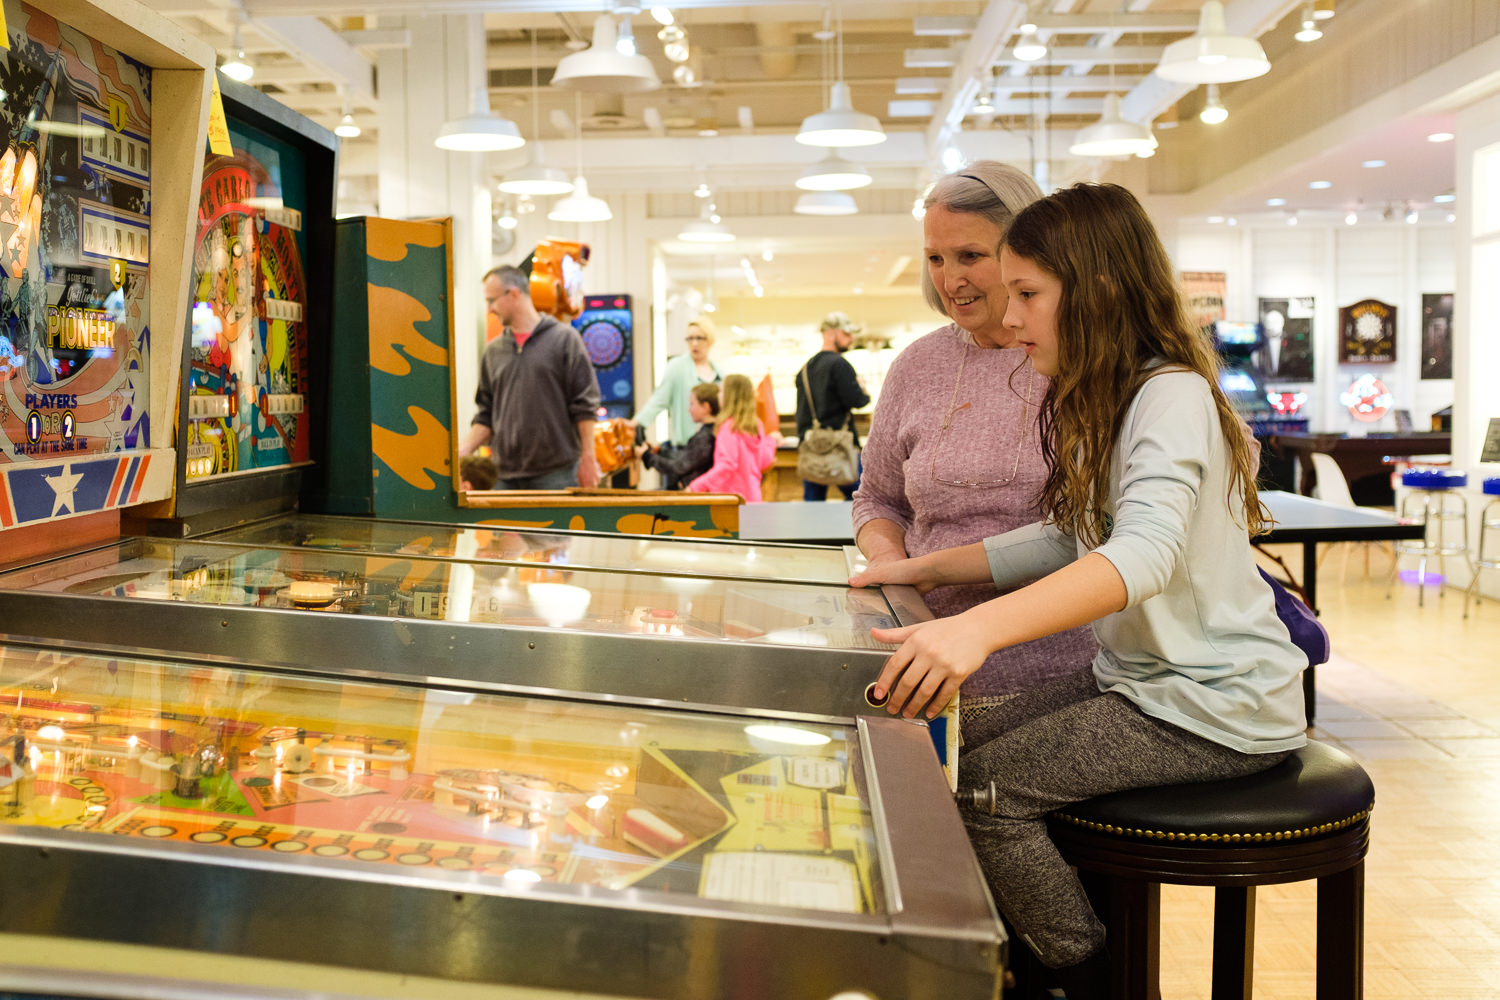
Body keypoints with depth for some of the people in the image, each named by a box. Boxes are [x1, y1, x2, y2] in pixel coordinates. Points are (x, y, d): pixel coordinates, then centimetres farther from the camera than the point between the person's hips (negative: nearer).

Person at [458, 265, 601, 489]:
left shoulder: (564, 339, 0)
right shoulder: (493, 351, 13)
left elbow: (585, 405, -3)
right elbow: (486, 415, 15)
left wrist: (588, 459, -7)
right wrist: (461, 451, 1)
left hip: (556, 472, -4)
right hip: (506, 475, 4)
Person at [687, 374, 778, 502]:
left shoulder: (729, 426, -13)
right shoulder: (756, 425, 7)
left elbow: (726, 465, -20)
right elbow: (764, 462, 13)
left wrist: (696, 486, -19)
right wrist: (771, 440, 32)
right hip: (752, 498, 7)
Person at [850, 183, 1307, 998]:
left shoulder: (1173, 395, -21)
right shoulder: (1105, 401, 12)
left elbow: (1145, 550, -38)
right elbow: (1068, 539, 13)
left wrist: (982, 627, -52)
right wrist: (928, 567, 5)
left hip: (1215, 705, -10)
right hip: (1138, 675, 10)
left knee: (983, 791, -14)